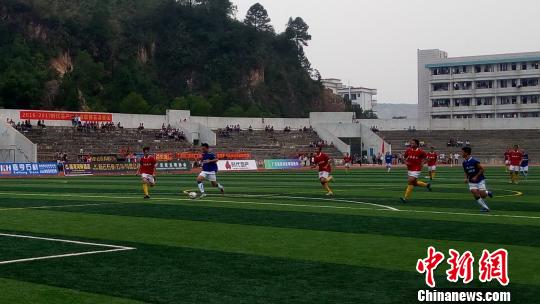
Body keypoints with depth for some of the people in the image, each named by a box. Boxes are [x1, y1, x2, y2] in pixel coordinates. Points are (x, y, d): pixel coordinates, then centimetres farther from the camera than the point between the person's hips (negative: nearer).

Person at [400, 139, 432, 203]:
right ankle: (427, 185, 36)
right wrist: (406, 162, -4)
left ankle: (406, 198, -10)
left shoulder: (420, 151, -9)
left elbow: (425, 158, 5)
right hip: (410, 169, 6)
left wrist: (422, 163, -8)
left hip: (417, 169, -6)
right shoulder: (408, 150, 2)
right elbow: (405, 158, 15)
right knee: (414, 183, 11)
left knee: (411, 181, -14)